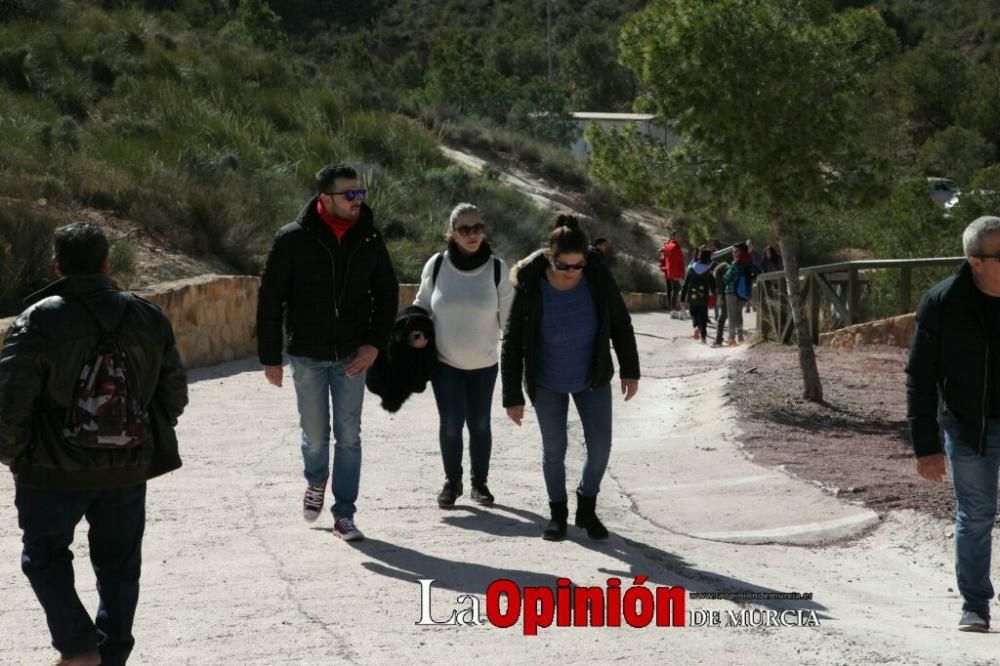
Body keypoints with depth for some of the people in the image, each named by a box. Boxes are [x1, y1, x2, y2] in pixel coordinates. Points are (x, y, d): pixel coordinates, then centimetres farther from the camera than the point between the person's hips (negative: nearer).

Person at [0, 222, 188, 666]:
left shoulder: (38, 323, -15)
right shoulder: (149, 318, 0)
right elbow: (174, 393, 7)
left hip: (54, 471, -3)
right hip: (129, 470, 3)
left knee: (45, 556, 17)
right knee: (119, 565, 16)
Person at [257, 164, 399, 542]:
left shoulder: (368, 239, -3)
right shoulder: (293, 239, -11)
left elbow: (387, 294, 7)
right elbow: (270, 300, -6)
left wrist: (375, 344, -4)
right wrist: (270, 358, -6)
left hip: (352, 355, 2)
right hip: (307, 355, -2)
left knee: (349, 436, 3)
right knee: (315, 436, 8)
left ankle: (344, 514, 12)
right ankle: (316, 482, 39)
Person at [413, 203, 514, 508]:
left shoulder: (497, 269, -8)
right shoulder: (436, 266, -7)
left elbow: (510, 317, -3)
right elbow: (422, 306, 8)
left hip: (484, 363, 0)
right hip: (444, 361, 0)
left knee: (479, 424, 9)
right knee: (450, 424, -3)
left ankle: (479, 483, 26)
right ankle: (452, 482, 17)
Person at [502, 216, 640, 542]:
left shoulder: (599, 280, -18)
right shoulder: (530, 289, -23)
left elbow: (621, 325, -2)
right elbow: (512, 344, -15)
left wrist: (630, 371, 0)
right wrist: (513, 397, -13)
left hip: (592, 380, 1)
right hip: (547, 384, -1)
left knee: (600, 446, -1)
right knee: (554, 450, 7)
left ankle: (586, 508, 22)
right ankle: (557, 513, 27)